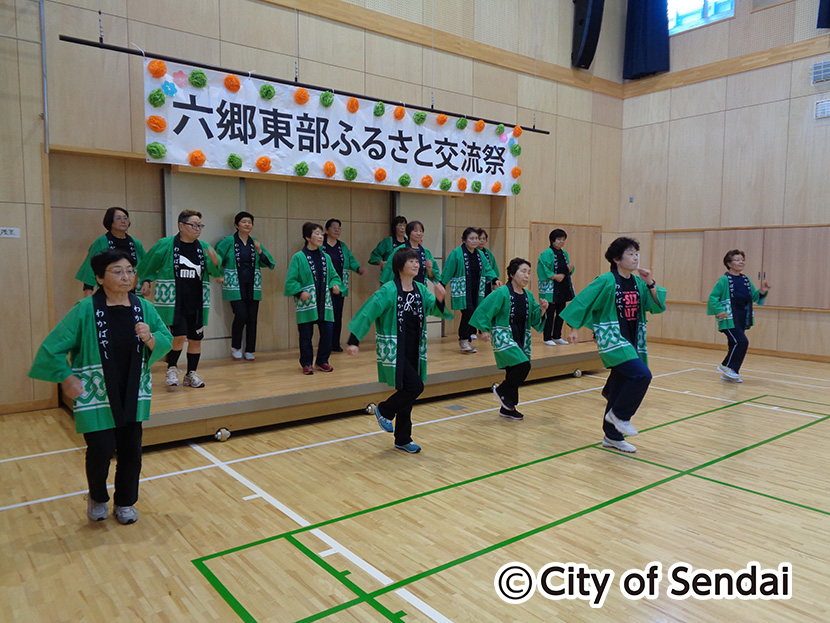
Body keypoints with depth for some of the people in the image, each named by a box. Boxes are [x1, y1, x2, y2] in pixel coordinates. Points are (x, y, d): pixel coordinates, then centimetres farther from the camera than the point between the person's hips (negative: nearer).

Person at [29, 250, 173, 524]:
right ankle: (97, 497, 28)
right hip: (96, 397, -3)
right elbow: (52, 349, -8)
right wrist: (67, 380, -9)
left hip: (132, 396, 4)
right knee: (101, 451, -4)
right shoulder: (85, 310, -13)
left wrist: (150, 338, -21)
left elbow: (166, 342, -1)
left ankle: (125, 502, 32)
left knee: (131, 451, 9)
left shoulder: (144, 308, -3)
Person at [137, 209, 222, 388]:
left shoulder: (204, 247, 6)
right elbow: (147, 265, 10)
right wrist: (146, 281, 1)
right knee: (179, 336, -14)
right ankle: (172, 368, 12)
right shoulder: (165, 245, -4)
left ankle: (191, 374, 24)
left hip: (197, 303, 4)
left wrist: (215, 262, -15)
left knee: (195, 338, 8)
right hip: (173, 302, -4)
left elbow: (217, 273, 4)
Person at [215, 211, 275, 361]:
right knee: (241, 315, -14)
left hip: (252, 287, 4)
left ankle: (250, 351, 15)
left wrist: (260, 252, -7)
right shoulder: (228, 241, 0)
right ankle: (235, 347, 9)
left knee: (252, 318, 2)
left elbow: (269, 263, 8)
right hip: (235, 286, -4)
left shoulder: (255, 243, 12)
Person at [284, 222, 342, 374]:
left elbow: (334, 275, 18)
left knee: (327, 332, 3)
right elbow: (290, 281, -5)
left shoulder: (325, 257, 11)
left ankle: (322, 361, 22)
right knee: (306, 335, 2)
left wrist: (335, 284, -2)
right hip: (307, 304, -4)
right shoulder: (298, 257, -5)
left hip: (324, 303, 5)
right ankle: (307, 363, 18)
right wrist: (300, 292, -18)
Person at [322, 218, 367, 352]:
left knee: (338, 315, 6)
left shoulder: (342, 246, 17)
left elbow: (351, 260, 12)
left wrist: (359, 268, -7)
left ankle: (336, 344, 15)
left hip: (340, 286, 5)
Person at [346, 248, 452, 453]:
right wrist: (354, 341, -22)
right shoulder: (388, 290, -14)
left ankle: (403, 440, 26)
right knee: (415, 386, -16)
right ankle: (384, 411, 12)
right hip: (394, 351, -7)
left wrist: (439, 300, -21)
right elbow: (367, 314, -17)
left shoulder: (421, 289, 5)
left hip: (414, 351, 7)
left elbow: (435, 310, 2)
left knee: (408, 393, 12)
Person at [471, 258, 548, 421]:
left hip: (520, 338, 7)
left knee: (515, 371, 11)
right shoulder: (501, 293, -12)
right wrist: (484, 330, -15)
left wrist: (541, 310, -6)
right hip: (503, 336, -7)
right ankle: (501, 390, 2)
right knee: (523, 365, -22)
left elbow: (534, 319, 12)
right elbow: (483, 310, -11)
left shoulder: (528, 295, 8)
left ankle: (507, 408, 26)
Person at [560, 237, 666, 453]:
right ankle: (619, 415, -1)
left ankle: (612, 436, 25)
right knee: (642, 374, -23)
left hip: (631, 342, 7)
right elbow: (582, 301, -10)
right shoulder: (606, 281, -11)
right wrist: (573, 328, -11)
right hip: (612, 339, -7)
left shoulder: (637, 282, 8)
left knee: (621, 388, 12)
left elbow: (658, 306, 9)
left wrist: (651, 283, -4)